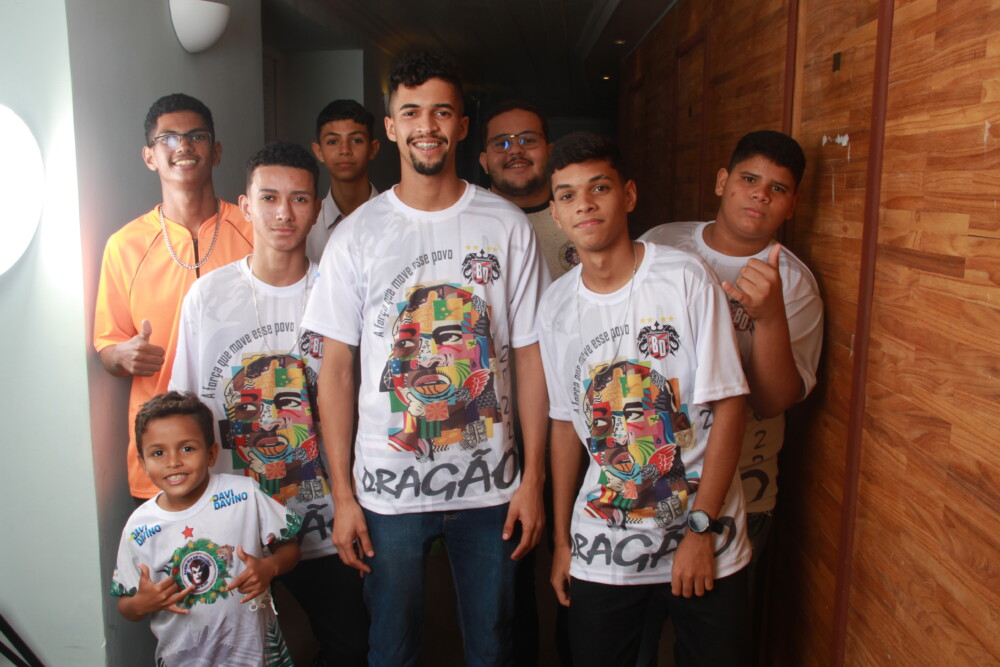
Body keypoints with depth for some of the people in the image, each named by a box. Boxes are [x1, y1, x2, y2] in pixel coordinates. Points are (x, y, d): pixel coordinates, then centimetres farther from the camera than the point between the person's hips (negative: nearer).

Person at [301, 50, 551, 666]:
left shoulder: (508, 227, -1)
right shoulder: (358, 234, -2)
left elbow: (530, 357, 0)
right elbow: (337, 368, 0)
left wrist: (534, 478, -3)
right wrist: (342, 495, -2)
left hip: (490, 485, 1)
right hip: (388, 490, 0)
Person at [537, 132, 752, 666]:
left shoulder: (686, 278, -11)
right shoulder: (555, 307, 0)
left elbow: (728, 405, -10)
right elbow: (566, 422, 8)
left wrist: (701, 528, -12)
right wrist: (562, 538, 10)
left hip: (704, 530, -2)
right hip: (603, 544, 3)